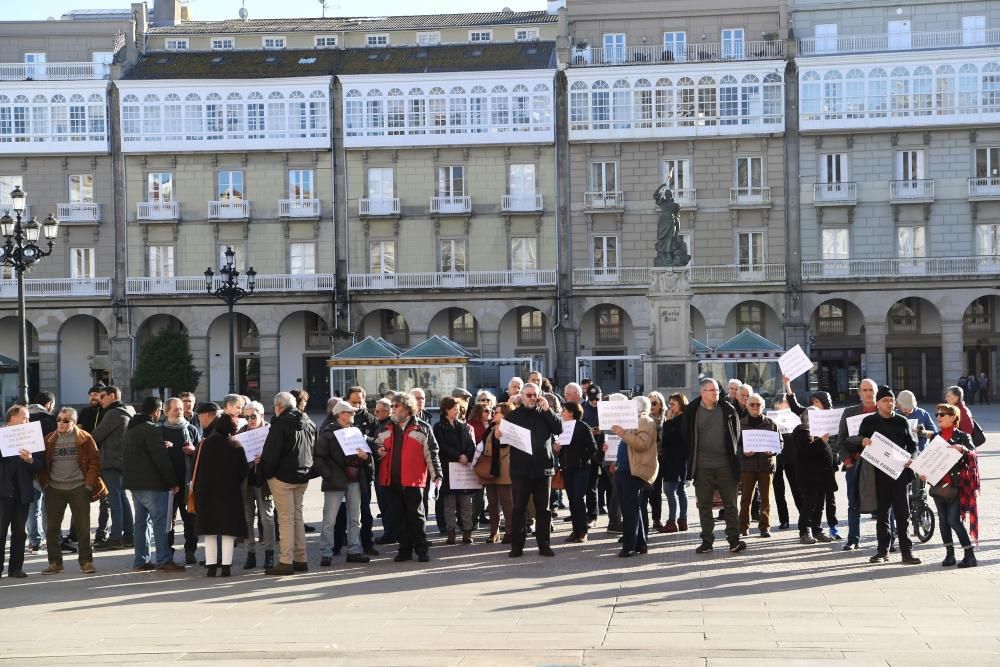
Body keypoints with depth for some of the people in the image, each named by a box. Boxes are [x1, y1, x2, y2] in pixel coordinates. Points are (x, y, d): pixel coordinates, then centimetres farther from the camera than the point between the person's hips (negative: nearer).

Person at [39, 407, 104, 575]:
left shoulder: (84, 439, -2)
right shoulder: (49, 440, 6)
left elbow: (94, 462, -2)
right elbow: (42, 463, 11)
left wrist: (89, 484, -8)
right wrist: (45, 483, 0)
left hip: (79, 489, -3)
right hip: (54, 490, 3)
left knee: (83, 527, 2)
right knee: (52, 528, 4)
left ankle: (86, 561, 10)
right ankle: (55, 562, 13)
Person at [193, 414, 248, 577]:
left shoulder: (206, 443, -2)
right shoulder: (237, 446, -5)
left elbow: (199, 468, -1)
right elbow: (243, 472, -3)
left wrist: (196, 488, 5)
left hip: (207, 491, 1)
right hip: (230, 493, -1)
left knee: (210, 532, 6)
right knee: (228, 531, 2)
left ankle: (211, 566, 3)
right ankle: (226, 566, -3)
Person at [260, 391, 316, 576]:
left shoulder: (280, 424, -15)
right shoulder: (309, 424, 9)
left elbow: (271, 453, -17)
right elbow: (315, 450, 14)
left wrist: (266, 471, -4)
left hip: (282, 477, -7)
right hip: (303, 477, 7)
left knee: (286, 518, -5)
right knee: (297, 516, 15)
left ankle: (286, 562, -5)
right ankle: (300, 559, 16)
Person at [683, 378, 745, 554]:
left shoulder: (728, 410, 2)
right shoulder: (692, 411, 0)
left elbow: (736, 433, 11)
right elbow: (686, 435, 8)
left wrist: (733, 452, 5)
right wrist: (693, 456, 5)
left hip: (725, 465, 0)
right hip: (702, 466, 0)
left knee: (730, 504, 3)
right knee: (704, 505, 5)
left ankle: (734, 539, 6)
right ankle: (707, 540, 12)